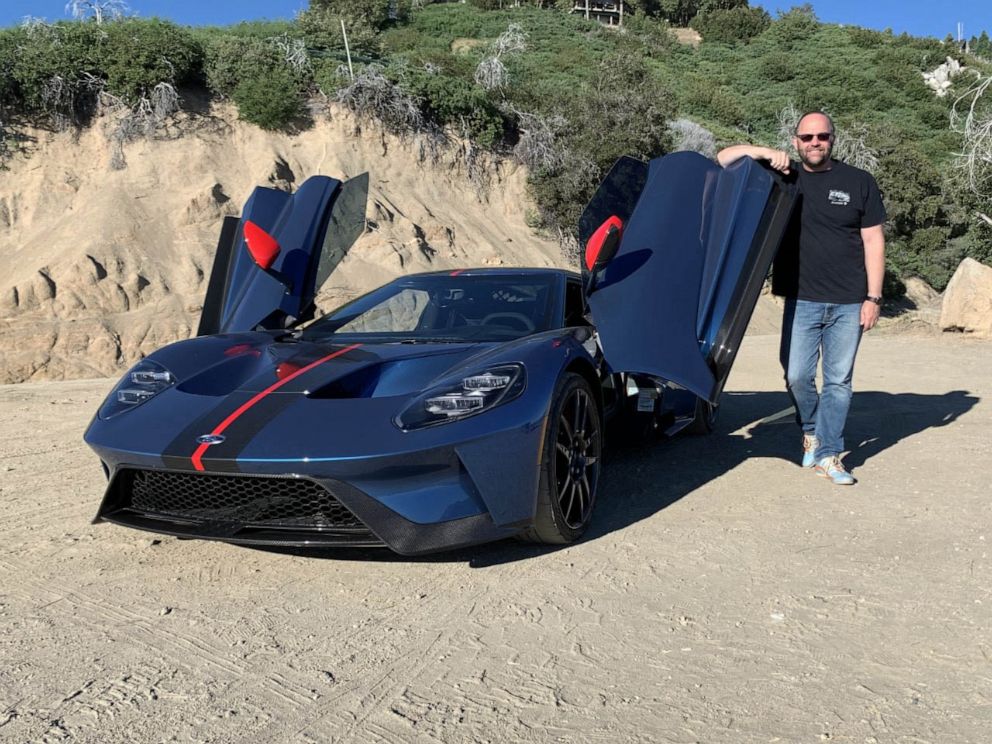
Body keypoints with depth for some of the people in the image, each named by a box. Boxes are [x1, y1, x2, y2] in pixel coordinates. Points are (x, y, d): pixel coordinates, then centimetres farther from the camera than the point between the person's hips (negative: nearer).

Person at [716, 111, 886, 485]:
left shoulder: (859, 182, 6)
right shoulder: (783, 177, 6)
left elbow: (873, 241, 4)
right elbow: (724, 158, 5)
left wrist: (873, 297, -2)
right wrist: (766, 153, -10)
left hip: (849, 303, 0)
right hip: (802, 300, 0)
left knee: (838, 381, 3)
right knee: (797, 376, 0)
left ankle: (827, 454, 13)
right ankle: (811, 430, 27)